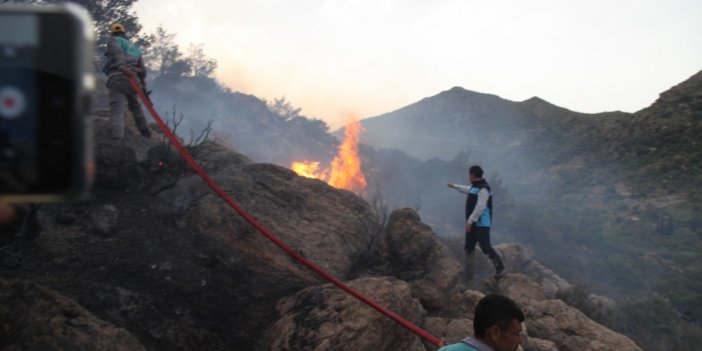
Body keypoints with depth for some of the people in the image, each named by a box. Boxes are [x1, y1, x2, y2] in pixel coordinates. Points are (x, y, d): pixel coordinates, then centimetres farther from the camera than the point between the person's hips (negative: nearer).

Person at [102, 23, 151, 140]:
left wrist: (121, 66, -28)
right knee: (135, 106, 27)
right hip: (131, 80, 6)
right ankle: (146, 134, 35)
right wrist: (143, 86, 26)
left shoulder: (114, 40, 13)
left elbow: (117, 52, -11)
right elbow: (142, 70, 23)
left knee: (116, 110, -14)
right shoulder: (135, 48, 30)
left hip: (117, 79, -6)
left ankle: (118, 139, -31)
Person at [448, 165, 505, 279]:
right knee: (469, 248, 9)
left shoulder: (483, 189, -19)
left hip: (482, 224, -10)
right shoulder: (476, 186, 12)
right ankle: (468, 274, 13)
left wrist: (470, 221, -25)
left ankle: (500, 268, 6)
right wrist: (455, 186, 49)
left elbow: (480, 208, -25)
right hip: (473, 224, 10)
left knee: (486, 247, -11)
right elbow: (468, 190, 36)